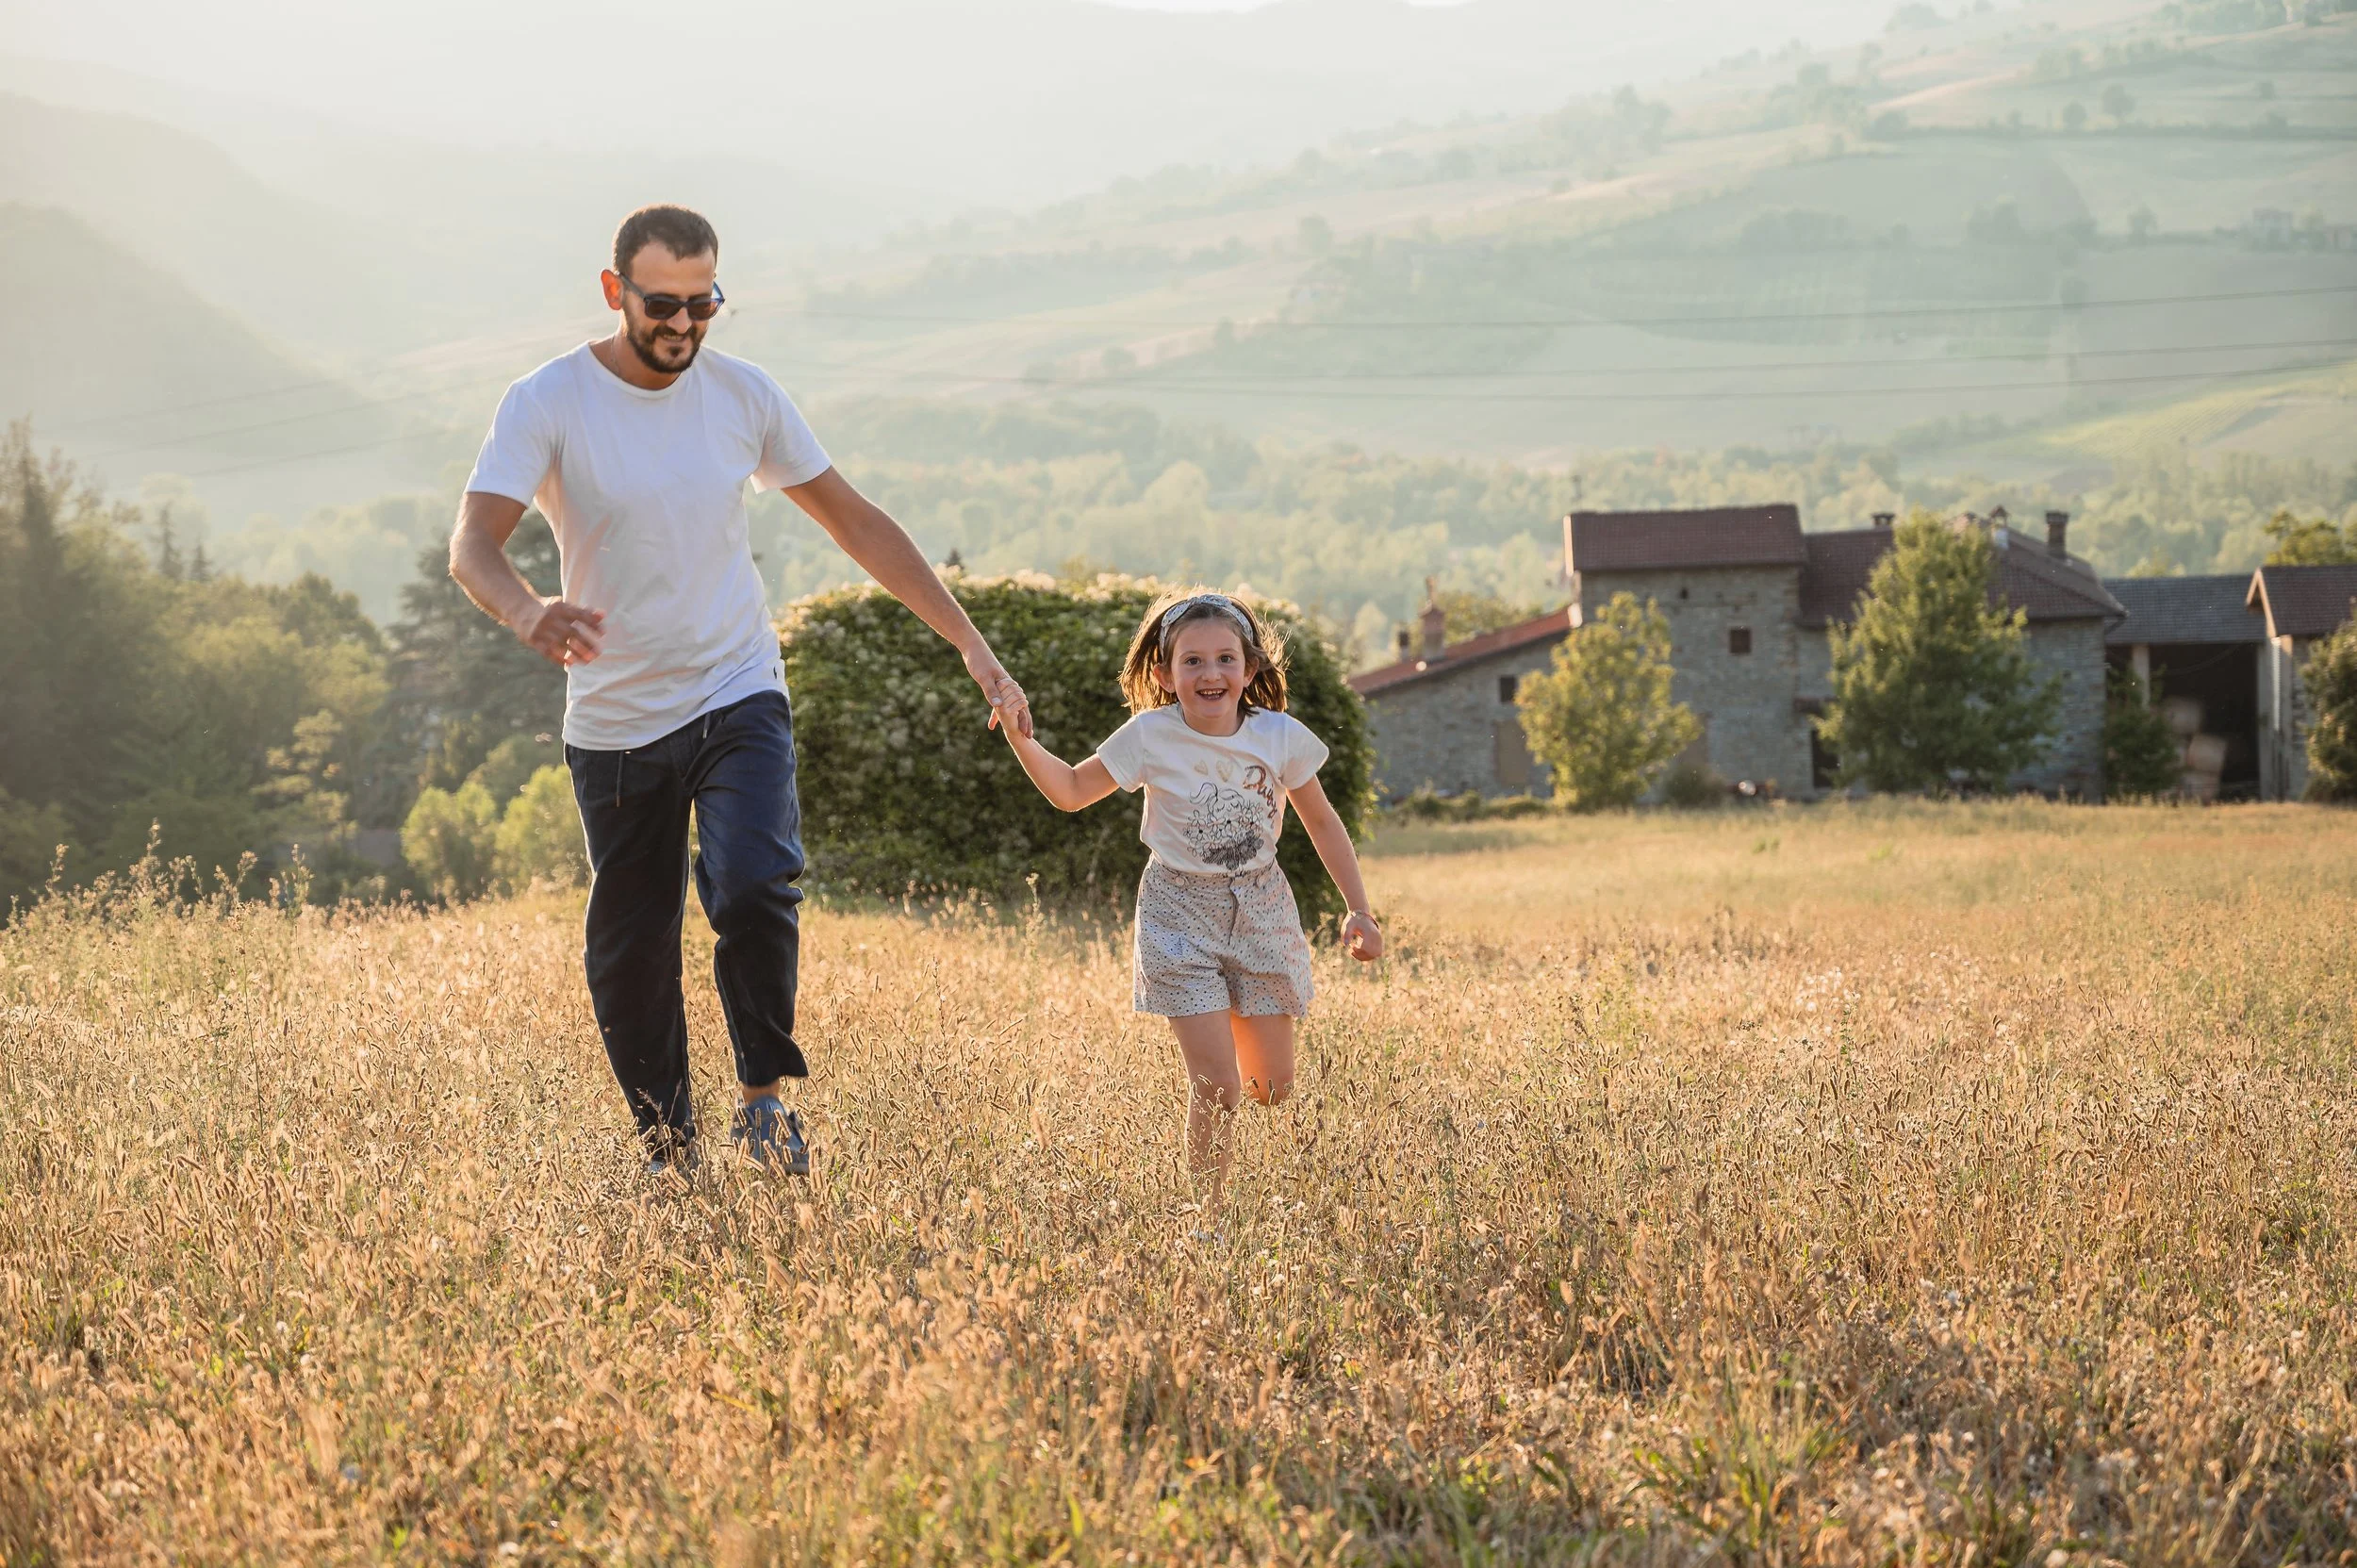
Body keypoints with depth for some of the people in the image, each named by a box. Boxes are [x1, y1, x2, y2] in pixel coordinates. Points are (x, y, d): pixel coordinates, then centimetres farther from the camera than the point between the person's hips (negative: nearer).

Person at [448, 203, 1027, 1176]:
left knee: (753, 889, -24)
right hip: (614, 722, 0)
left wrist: (970, 643, 5)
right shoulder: (547, 404, -9)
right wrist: (527, 613, -44)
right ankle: (668, 1154, 23)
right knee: (628, 954, 5)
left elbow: (855, 523, 9)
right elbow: (472, 545, -21)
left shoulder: (743, 395, 0)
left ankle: (763, 1097, -6)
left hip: (738, 700, 1)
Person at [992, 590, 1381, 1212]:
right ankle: (1210, 1212, 7)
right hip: (1182, 917, -3)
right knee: (1218, 1087, -12)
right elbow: (1071, 790, -3)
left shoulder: (1281, 737, -10)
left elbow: (1323, 824, 4)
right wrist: (1022, 741, -20)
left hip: (1260, 910, 3)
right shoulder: (1151, 738, -13)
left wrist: (1358, 909, 2)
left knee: (1273, 1087, 8)